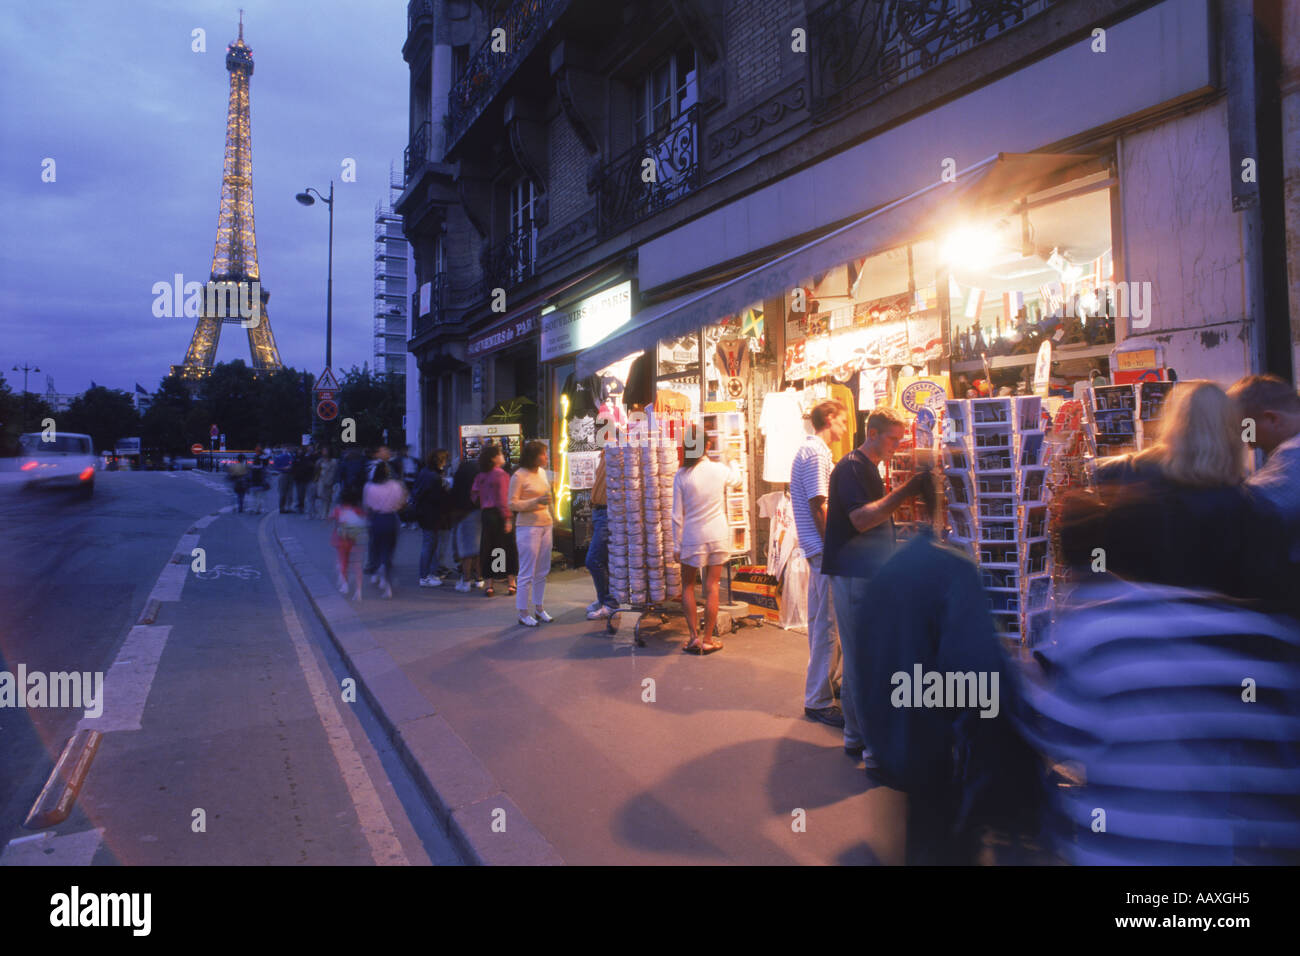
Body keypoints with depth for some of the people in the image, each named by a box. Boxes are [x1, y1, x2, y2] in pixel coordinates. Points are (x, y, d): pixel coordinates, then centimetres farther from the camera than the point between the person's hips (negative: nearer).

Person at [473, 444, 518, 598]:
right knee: (508, 548, 5)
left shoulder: (480, 476, 8)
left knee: (488, 549, 9)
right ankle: (511, 583, 10)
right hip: (499, 514, -5)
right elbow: (503, 499, -16)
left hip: (486, 514, 6)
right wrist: (508, 518, -16)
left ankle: (489, 585, 10)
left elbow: (474, 496, 8)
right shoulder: (501, 474, -11)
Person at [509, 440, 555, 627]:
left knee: (542, 571, 11)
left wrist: (551, 515, 24)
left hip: (545, 525, 7)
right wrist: (536, 502, -22)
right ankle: (523, 614, 6)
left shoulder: (542, 472, 12)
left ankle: (539, 608, 22)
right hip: (528, 526, -7)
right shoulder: (518, 476, -10)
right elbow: (512, 504, -12)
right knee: (527, 573, -3)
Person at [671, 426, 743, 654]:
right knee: (712, 587, 7)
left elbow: (677, 515, -6)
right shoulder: (720, 470, -5)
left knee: (688, 586, 14)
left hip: (692, 537, -1)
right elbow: (738, 481, 20)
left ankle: (694, 637, 10)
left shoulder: (682, 475, -9)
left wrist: (676, 545, 2)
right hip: (718, 536, 1)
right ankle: (707, 639, 12)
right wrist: (732, 460, 39)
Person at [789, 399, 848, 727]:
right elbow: (819, 506, -21)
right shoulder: (816, 453, -15)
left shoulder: (812, 450, 17)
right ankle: (818, 700, 2)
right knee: (828, 623, -6)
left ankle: (830, 682, 32)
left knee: (822, 619, 18)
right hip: (824, 549, -11)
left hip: (819, 549, 11)